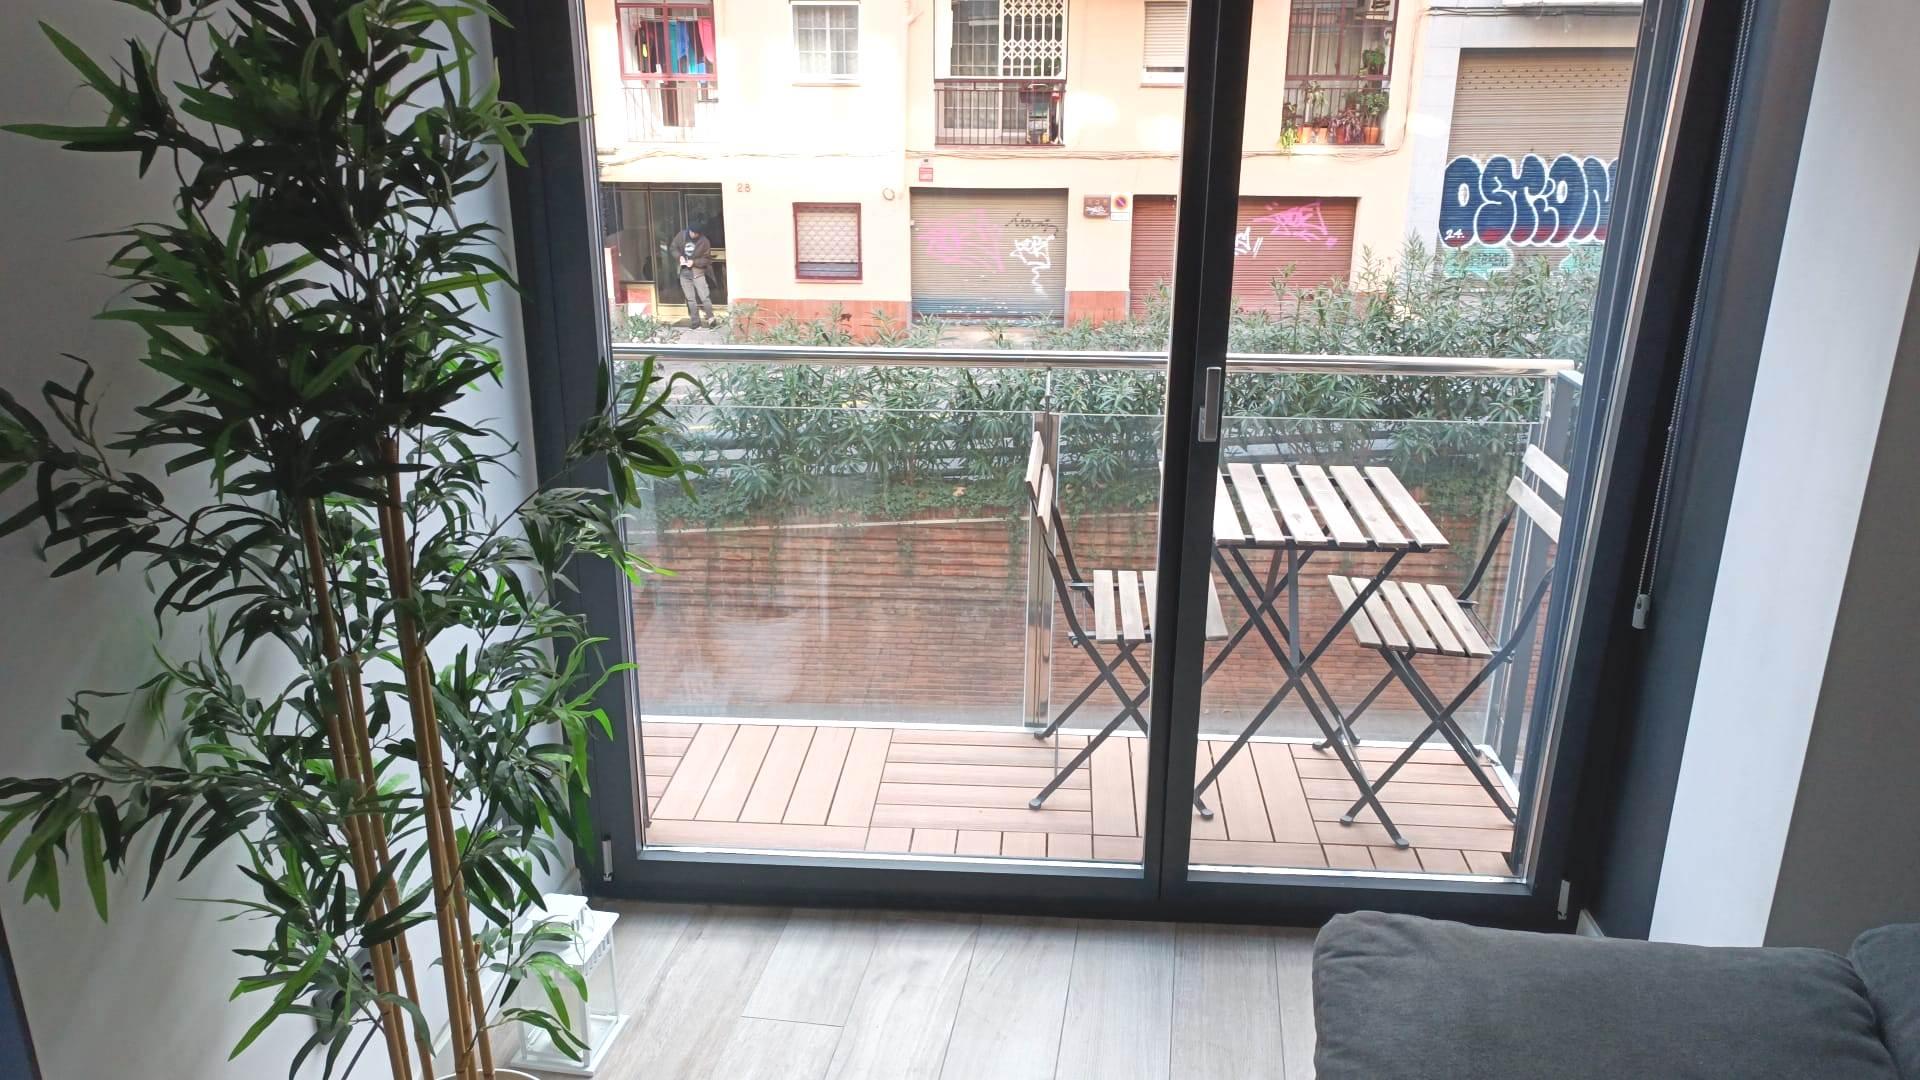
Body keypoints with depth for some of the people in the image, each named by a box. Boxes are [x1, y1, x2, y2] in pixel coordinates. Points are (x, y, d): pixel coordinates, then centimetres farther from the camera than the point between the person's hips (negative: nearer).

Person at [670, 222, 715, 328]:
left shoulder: (704, 241, -10)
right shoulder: (681, 235, -2)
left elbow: (706, 259, -6)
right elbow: (674, 248, 9)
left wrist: (694, 262, -19)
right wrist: (679, 256, -10)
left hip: (697, 272, -3)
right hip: (684, 272, 3)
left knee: (704, 297, -11)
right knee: (690, 299, 6)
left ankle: (711, 319, 1)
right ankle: (696, 324, 11)